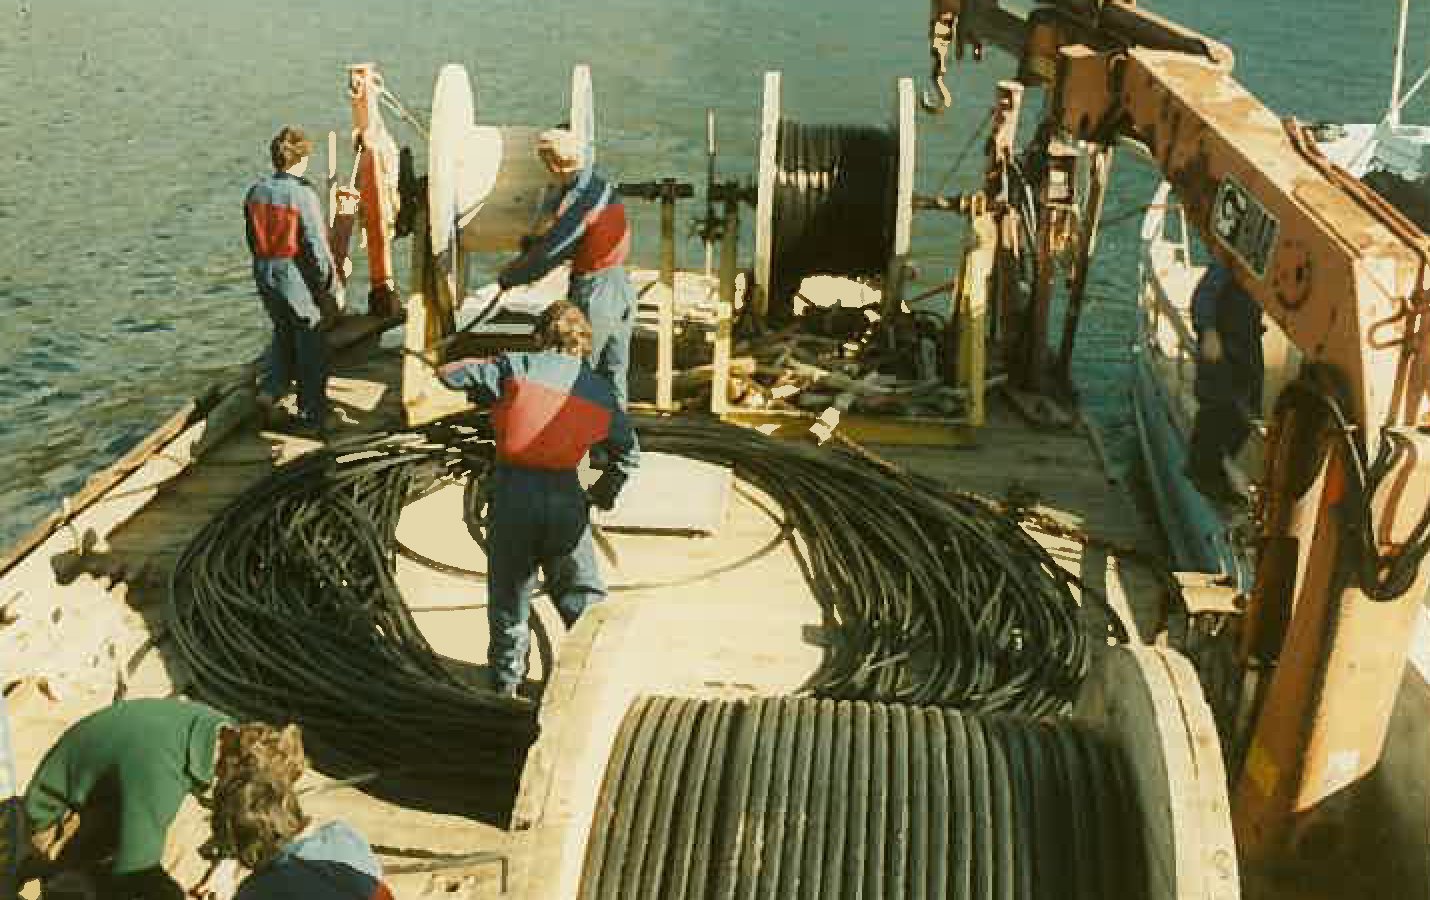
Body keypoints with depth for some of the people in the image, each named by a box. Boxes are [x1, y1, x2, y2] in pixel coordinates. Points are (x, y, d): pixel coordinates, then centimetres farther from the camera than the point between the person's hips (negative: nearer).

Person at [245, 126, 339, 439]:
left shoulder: (256, 191, 1)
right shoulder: (303, 195, -19)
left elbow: (253, 240, 9)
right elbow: (317, 249, -17)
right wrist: (328, 291, -8)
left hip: (265, 278, 6)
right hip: (299, 282, -6)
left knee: (283, 335, 27)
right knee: (311, 350, 7)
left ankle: (271, 390, 13)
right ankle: (310, 419, 14)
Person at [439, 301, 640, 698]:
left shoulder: (518, 367, -2)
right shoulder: (601, 391, 8)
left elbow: (450, 375, -2)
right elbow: (629, 453, 15)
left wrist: (485, 369, 19)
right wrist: (603, 492, 31)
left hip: (513, 491, -1)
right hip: (565, 498, 1)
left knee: (509, 592, 15)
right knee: (583, 595, 16)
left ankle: (506, 681, 26)